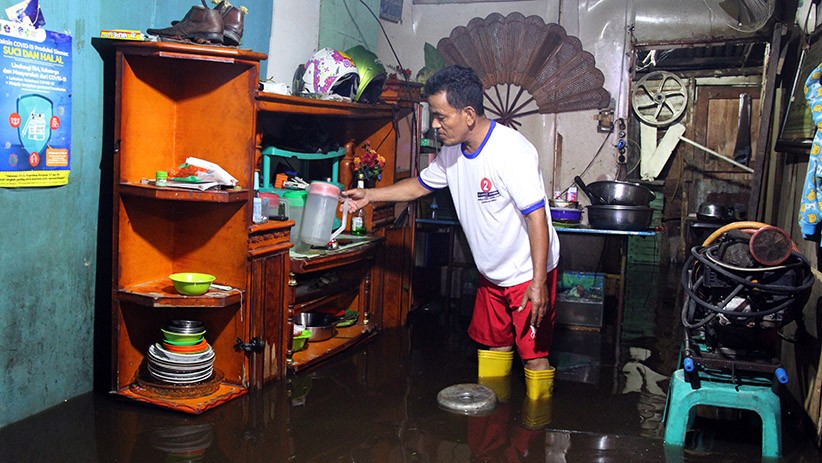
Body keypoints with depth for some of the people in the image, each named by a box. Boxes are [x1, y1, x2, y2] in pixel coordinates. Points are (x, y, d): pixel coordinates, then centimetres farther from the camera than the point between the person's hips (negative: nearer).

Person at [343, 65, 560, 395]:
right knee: (493, 347, 17)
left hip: (528, 274, -8)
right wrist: (369, 195, 15)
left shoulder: (511, 151, -25)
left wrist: (538, 282, -27)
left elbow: (536, 216, -26)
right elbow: (420, 185, 18)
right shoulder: (452, 152, 1)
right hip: (492, 275, 8)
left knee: (533, 355, -3)